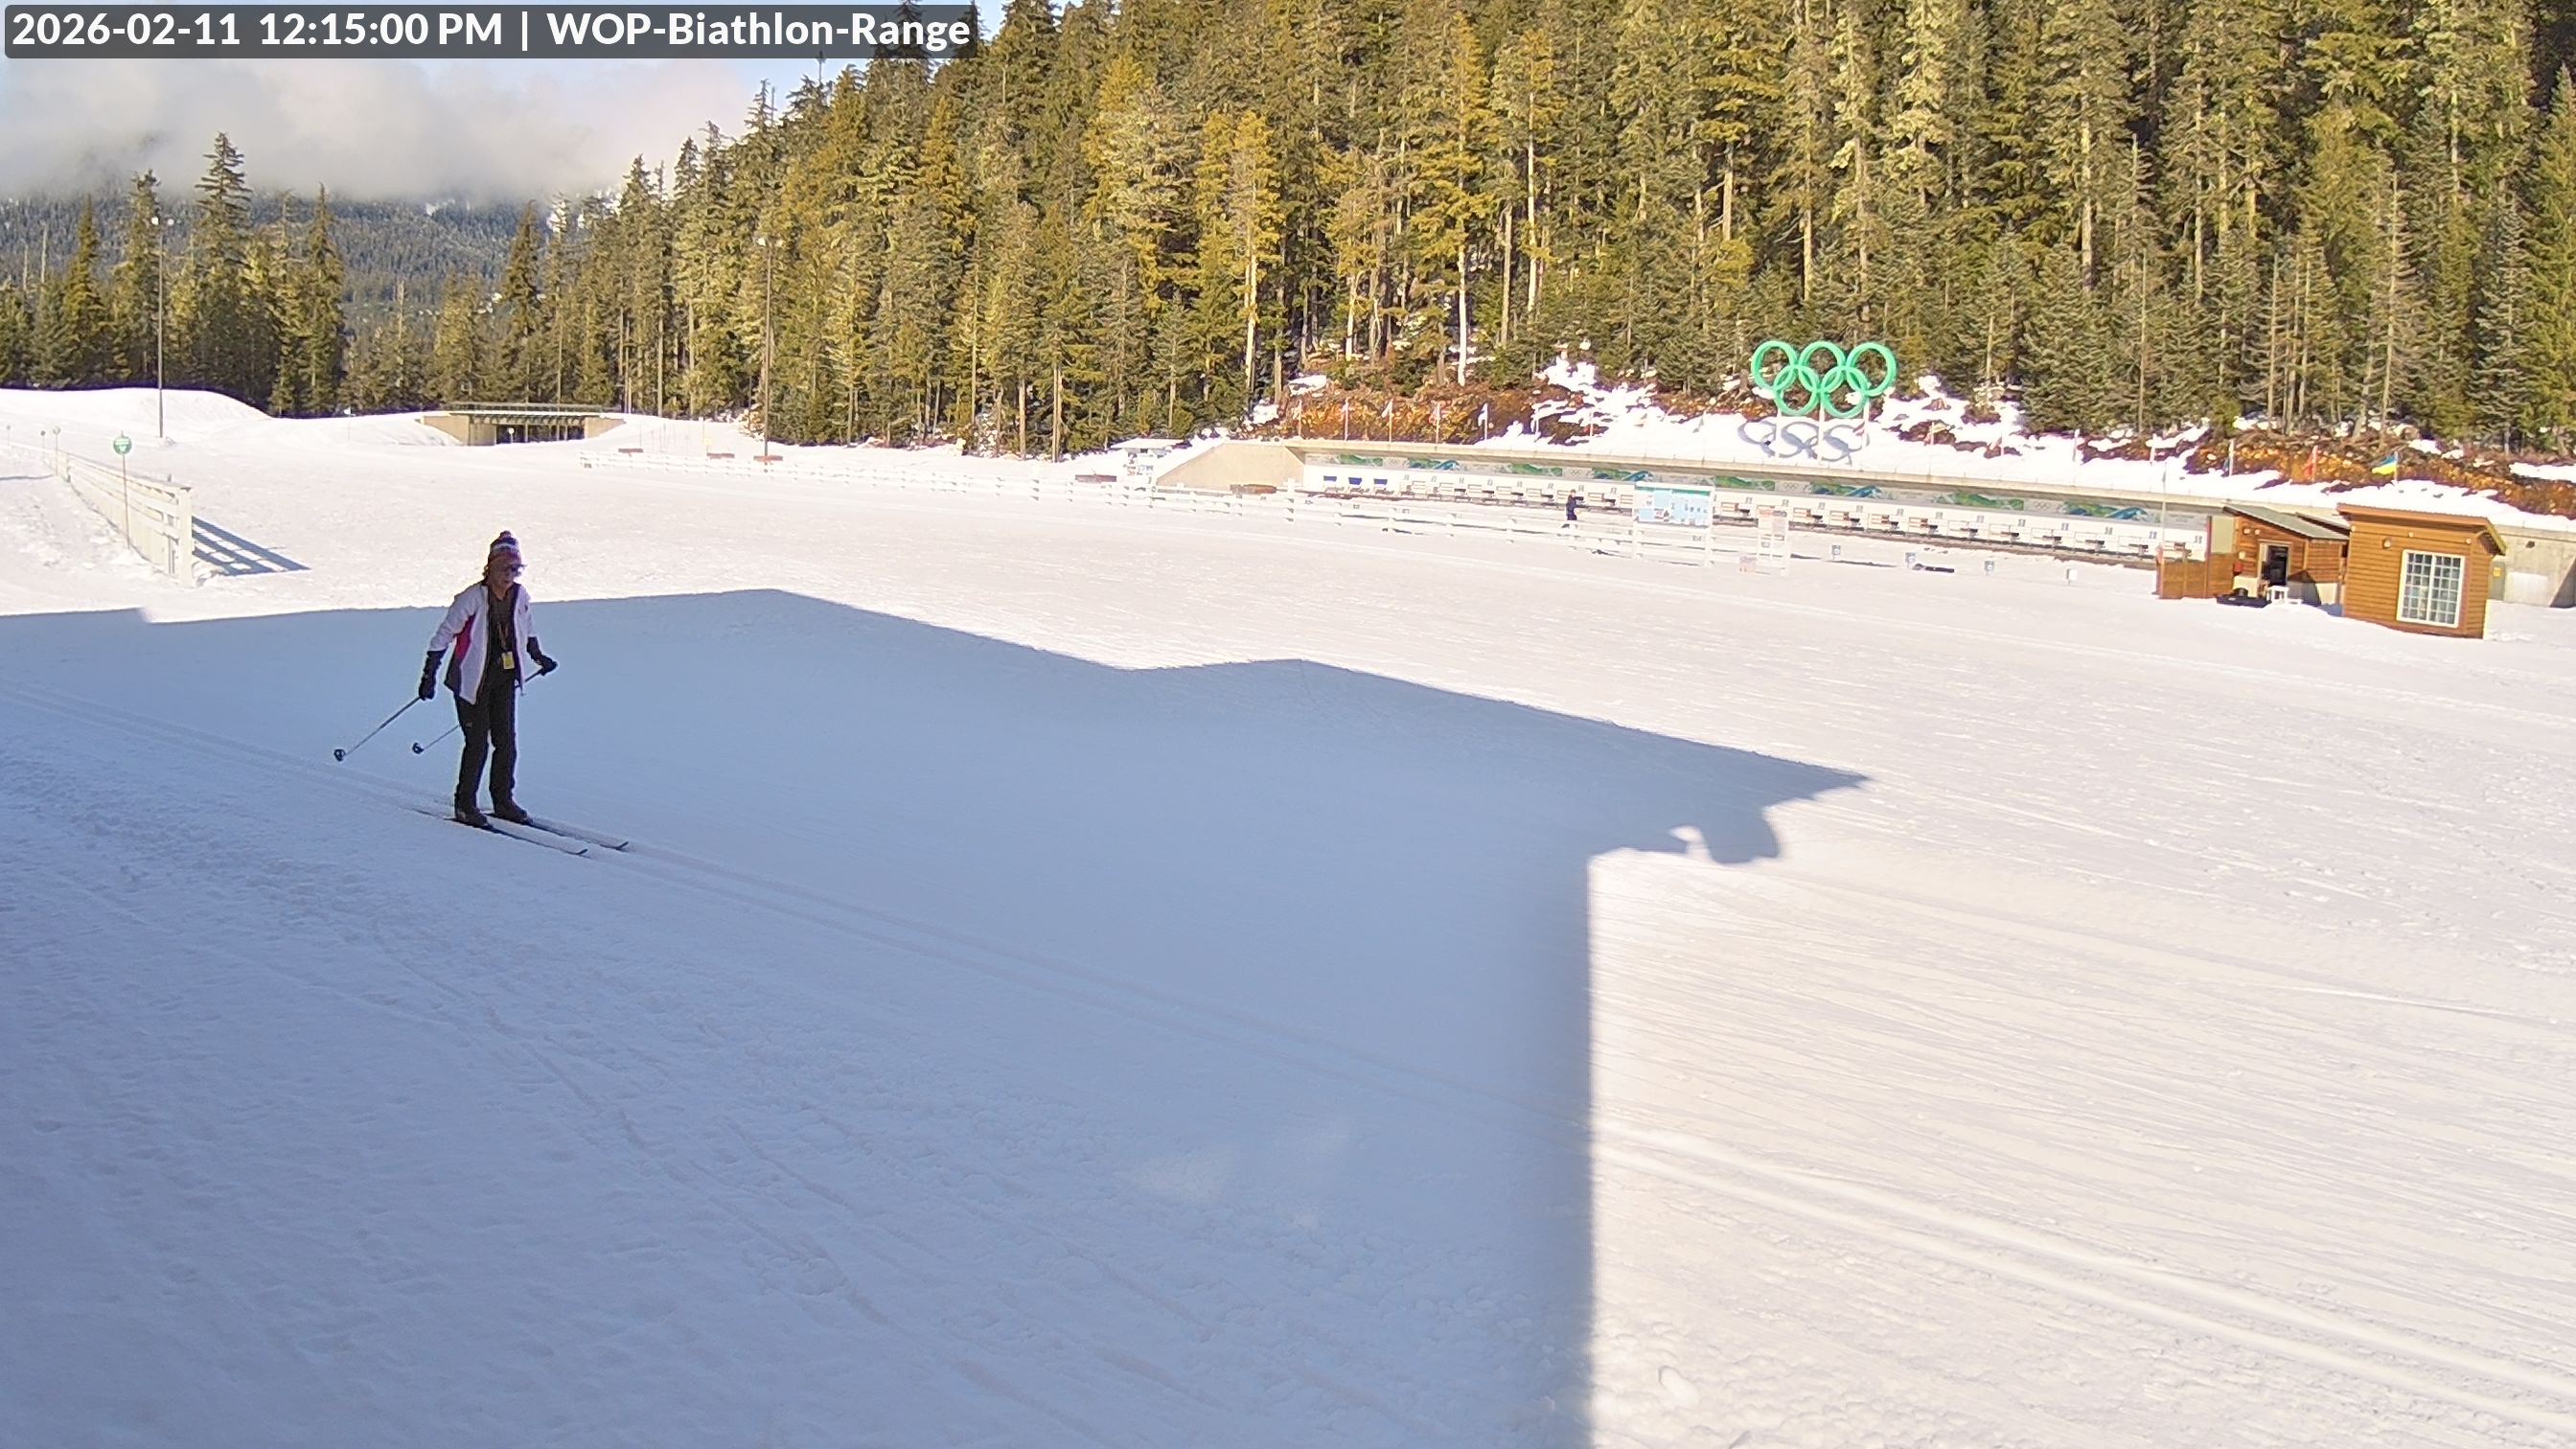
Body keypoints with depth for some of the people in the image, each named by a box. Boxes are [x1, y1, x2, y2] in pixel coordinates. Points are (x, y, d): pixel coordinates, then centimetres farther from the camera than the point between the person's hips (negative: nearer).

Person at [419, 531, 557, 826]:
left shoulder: (519, 595, 0)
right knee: (478, 743, -6)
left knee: (506, 741, 4)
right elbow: (444, 634, -13)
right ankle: (465, 805, 6)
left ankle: (504, 801, 17)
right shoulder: (473, 597, -17)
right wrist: (430, 674, -17)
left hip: (505, 678, 5)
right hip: (473, 679, -5)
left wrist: (537, 656, 32)